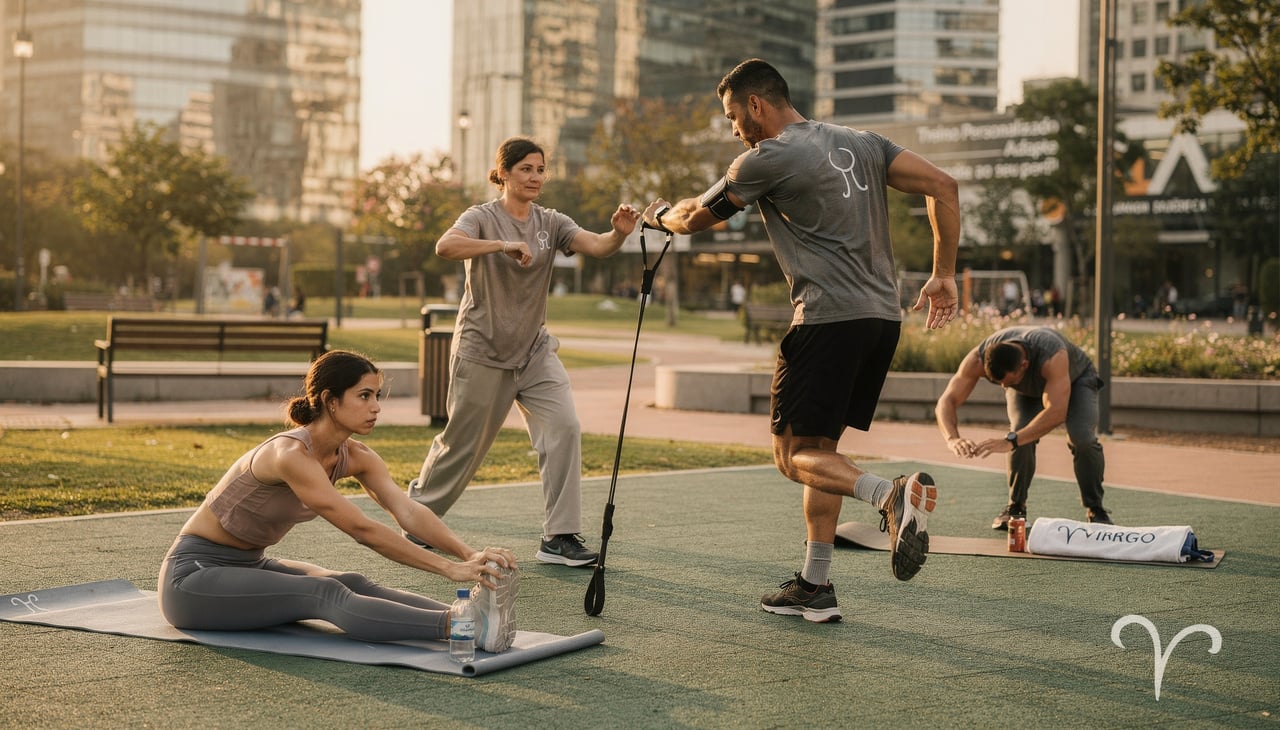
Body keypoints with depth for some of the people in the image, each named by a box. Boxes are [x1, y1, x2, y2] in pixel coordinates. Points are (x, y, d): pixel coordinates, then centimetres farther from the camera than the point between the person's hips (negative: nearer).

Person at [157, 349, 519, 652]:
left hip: (249, 566, 8)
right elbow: (363, 530, -34)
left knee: (352, 585, -20)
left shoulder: (354, 457, -3)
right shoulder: (290, 455, -28)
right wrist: (450, 569, -39)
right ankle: (465, 627, -51)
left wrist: (470, 554, -34)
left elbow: (410, 512, -18)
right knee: (326, 594, -31)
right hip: (193, 574, -8)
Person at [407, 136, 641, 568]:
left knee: (564, 427, -13)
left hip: (534, 350, 4)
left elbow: (596, 246, -15)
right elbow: (445, 246, -31)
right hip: (483, 351, -4)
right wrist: (503, 245, -42)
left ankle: (559, 538, -9)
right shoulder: (482, 218, -9)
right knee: (463, 443, 6)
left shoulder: (550, 223, 3)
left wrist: (619, 234, -37)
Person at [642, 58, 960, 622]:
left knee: (795, 454, -1)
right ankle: (814, 587, 18)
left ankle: (892, 495, -27)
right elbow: (942, 186, 8)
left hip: (829, 318, -8)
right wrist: (943, 275, 10)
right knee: (820, 449, 16)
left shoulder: (768, 158, -4)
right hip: (883, 316, 8)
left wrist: (659, 214, 32)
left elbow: (693, 218, 9)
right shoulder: (861, 143, 16)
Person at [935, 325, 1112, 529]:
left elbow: (1057, 411, -56)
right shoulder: (978, 360, -37)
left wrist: (1009, 441, -65)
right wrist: (952, 438, -58)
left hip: (1075, 378, -3)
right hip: (1026, 390, 3)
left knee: (1082, 438, -26)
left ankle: (1095, 510, -4)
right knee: (1022, 433, -25)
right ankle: (1015, 508, -5)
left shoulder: (1052, 357, -48)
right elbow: (947, 400, -37)